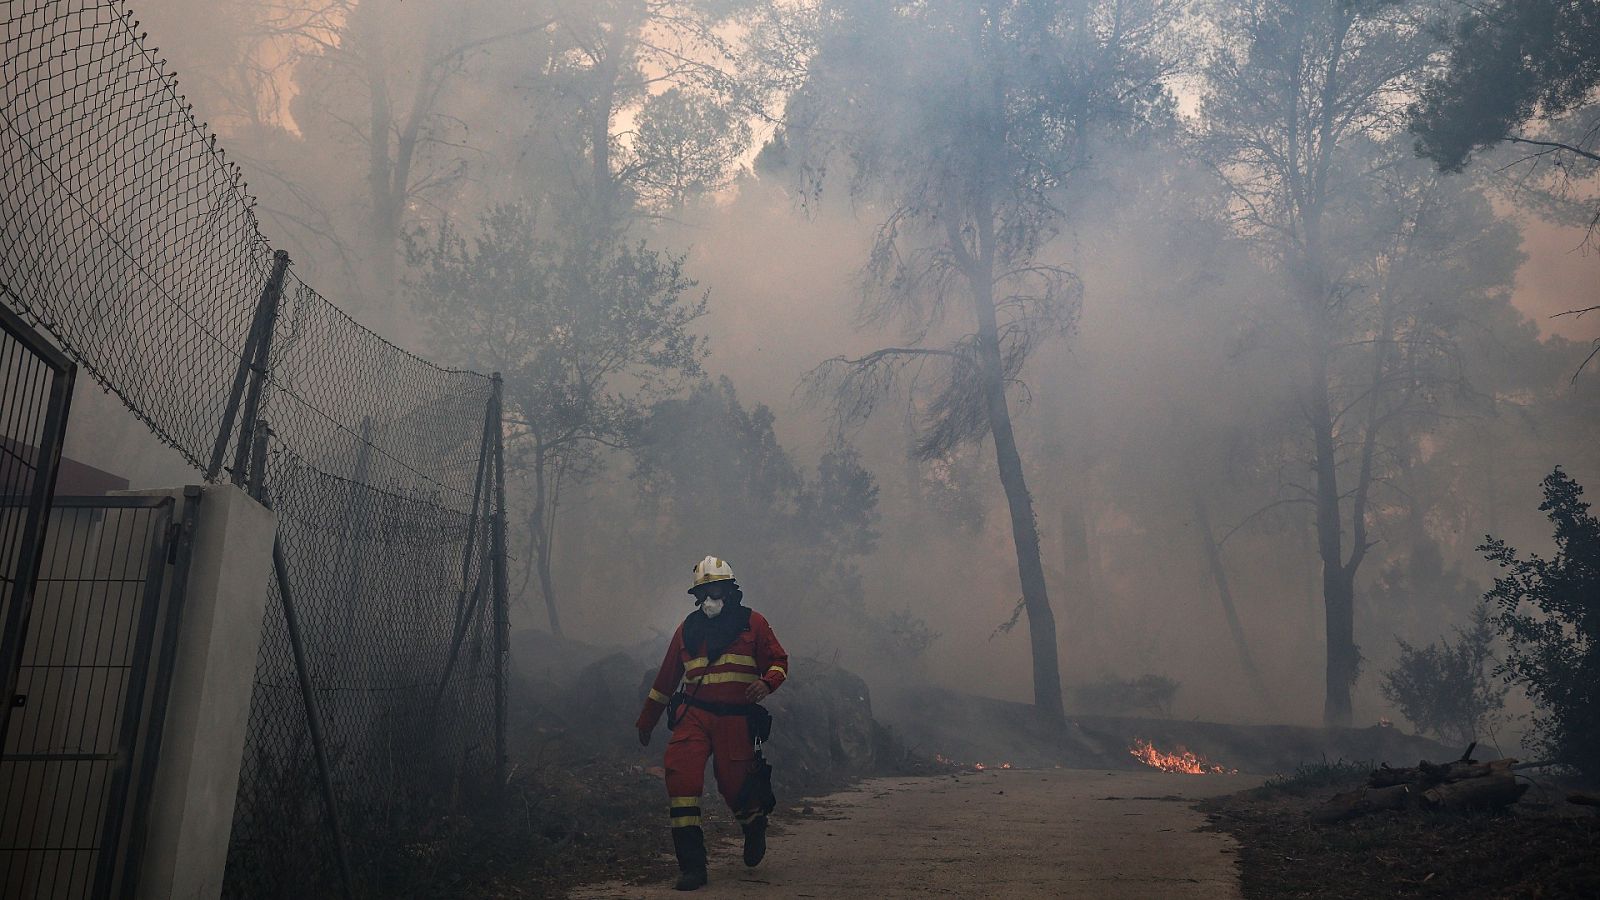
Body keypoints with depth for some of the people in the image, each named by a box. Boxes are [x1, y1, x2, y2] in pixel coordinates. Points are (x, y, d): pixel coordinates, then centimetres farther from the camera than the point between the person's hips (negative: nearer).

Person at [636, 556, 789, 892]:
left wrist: (767, 682, -20)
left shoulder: (752, 622, 4)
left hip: (736, 718, -2)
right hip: (694, 713, 2)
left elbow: (778, 659, 4)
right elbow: (666, 677, 19)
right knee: (680, 773, -18)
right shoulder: (688, 629, 12)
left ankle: (754, 824, 38)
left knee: (734, 783, -1)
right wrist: (646, 721, 24)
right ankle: (692, 864, -12)